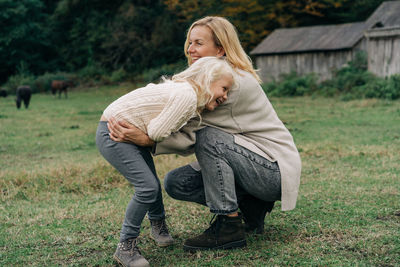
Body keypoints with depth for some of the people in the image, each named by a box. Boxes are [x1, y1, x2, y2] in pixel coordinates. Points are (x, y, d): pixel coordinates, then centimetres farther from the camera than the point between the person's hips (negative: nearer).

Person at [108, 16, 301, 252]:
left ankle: (229, 227, -20)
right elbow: (190, 128, 0)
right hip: (246, 163, 9)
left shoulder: (237, 83, -20)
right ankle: (250, 205, 6)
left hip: (275, 170, -9)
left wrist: (147, 139, -36)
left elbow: (195, 133, -26)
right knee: (176, 182, -5)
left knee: (209, 137, -30)